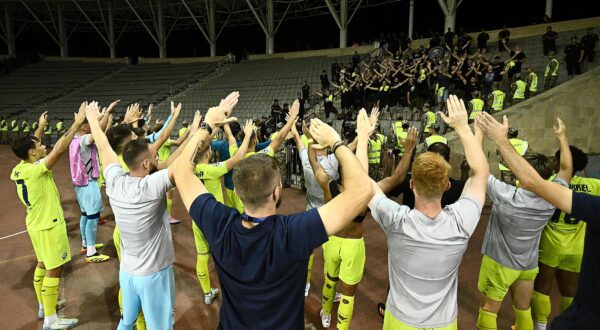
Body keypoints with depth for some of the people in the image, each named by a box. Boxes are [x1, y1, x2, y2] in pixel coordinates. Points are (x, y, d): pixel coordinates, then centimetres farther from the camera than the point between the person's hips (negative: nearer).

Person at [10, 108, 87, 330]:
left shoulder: (19, 169, 0)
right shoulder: (36, 170, -25)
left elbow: (30, 145, 19)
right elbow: (60, 149, -31)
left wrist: (41, 127, 26)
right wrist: (77, 123, -28)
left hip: (37, 224, 10)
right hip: (49, 226, -10)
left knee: (43, 264, 22)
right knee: (54, 270, -1)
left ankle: (44, 306, 36)